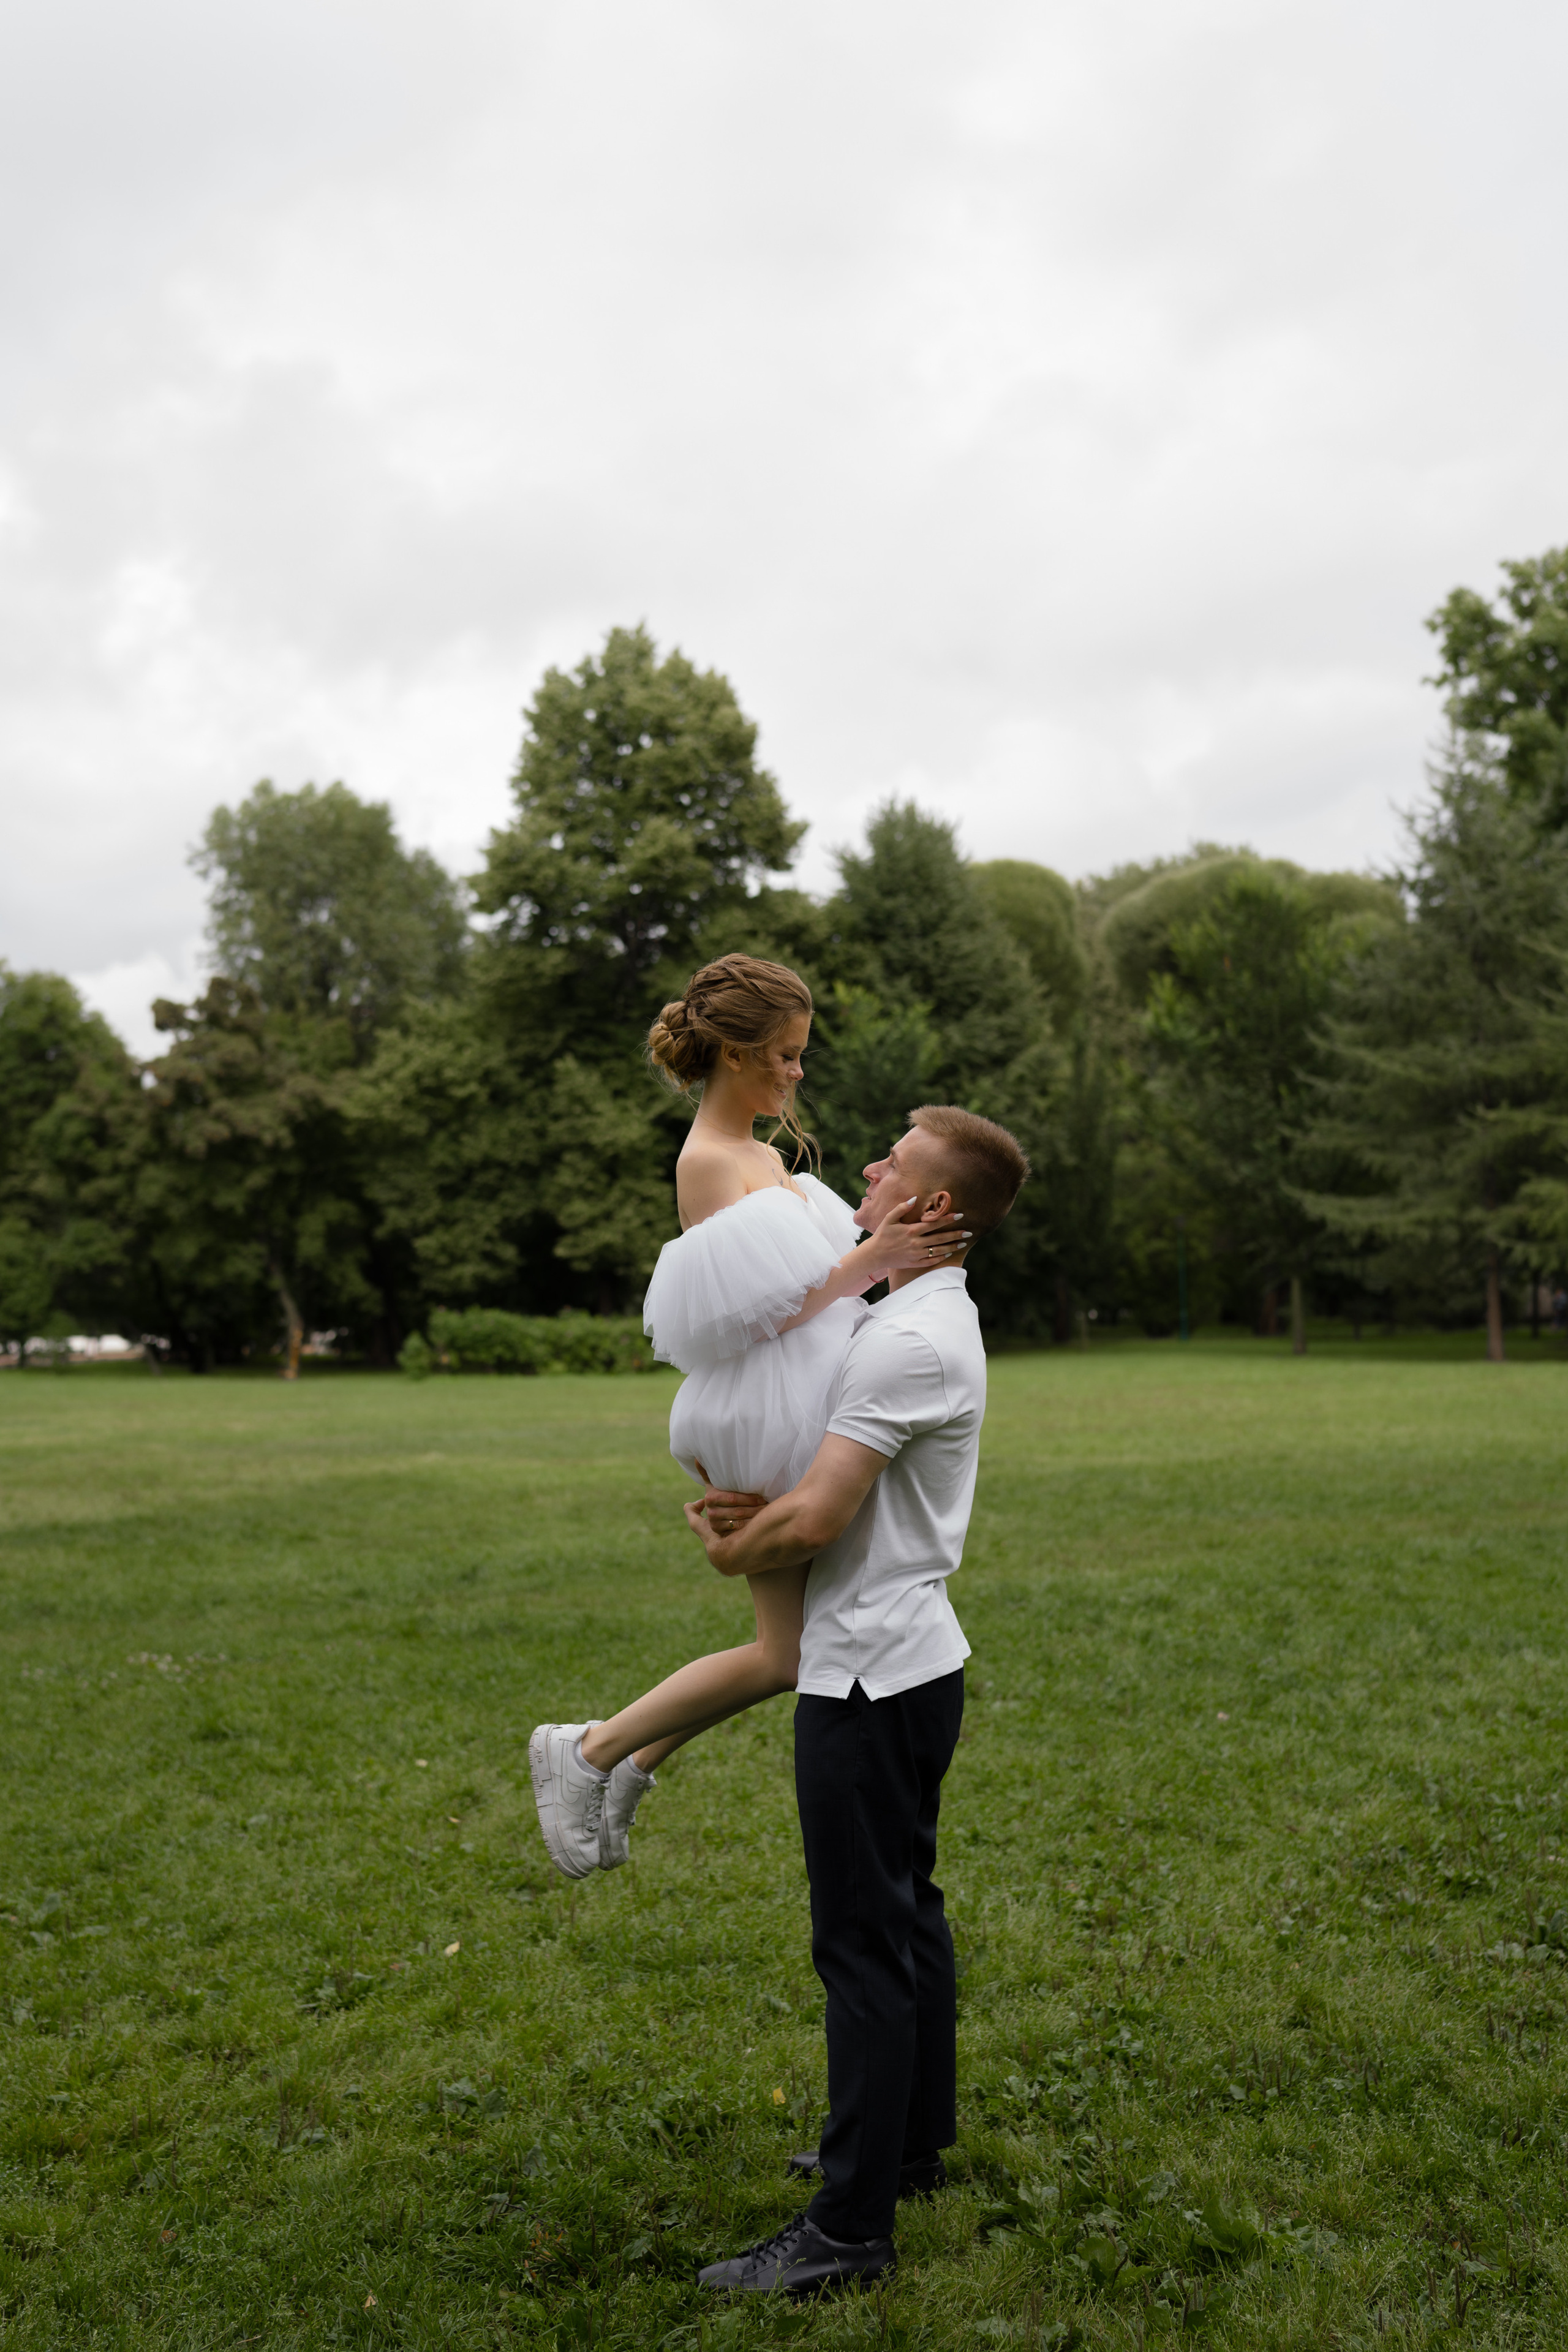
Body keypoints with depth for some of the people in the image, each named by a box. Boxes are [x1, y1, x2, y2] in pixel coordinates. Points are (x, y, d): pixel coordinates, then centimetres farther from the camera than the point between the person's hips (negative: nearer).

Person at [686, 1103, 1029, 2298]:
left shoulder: (914, 1341, -21)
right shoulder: (923, 1320, 13)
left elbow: (817, 1522, -22)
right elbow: (825, 1479, 17)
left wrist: (730, 1549, -2)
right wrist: (745, 1510, -2)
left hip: (873, 1675, -11)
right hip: (905, 1661, 11)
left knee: (865, 1941, -5)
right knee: (906, 1913, 20)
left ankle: (852, 2223, 3)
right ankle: (914, 2144, 34)